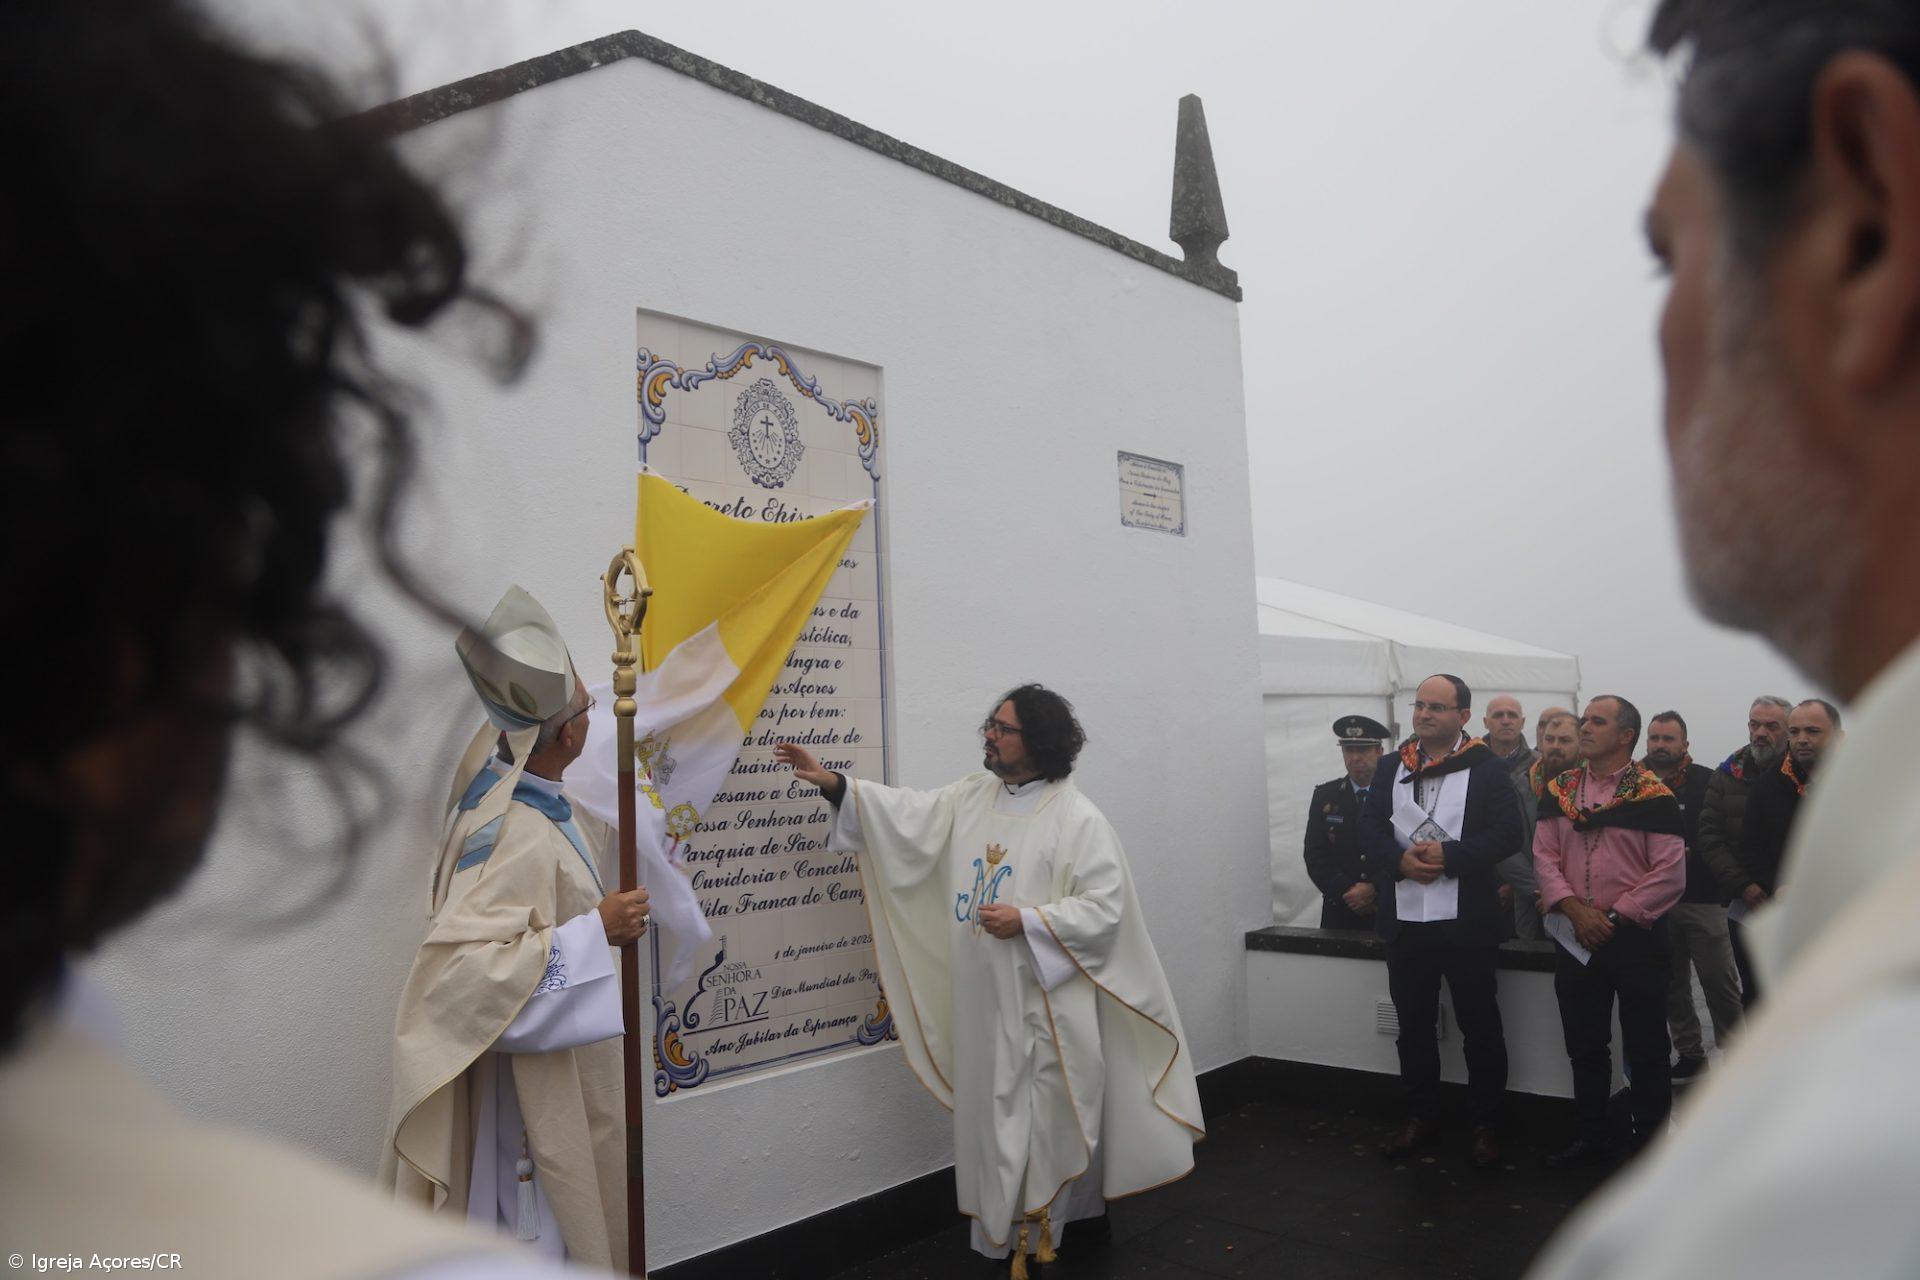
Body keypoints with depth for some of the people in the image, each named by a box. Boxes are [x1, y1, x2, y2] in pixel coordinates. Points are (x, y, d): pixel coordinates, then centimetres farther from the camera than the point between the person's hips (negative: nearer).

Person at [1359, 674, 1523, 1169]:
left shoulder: (1487, 769, -4)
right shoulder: (1393, 767, 9)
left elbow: (1506, 834, -12)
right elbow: (1370, 829, 4)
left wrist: (1448, 856, -21)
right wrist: (1401, 860, -15)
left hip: (1466, 920, -4)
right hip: (1404, 919, 4)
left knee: (1480, 1025, 6)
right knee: (1413, 1024, 14)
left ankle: (1485, 1123, 21)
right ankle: (1421, 1116, 28)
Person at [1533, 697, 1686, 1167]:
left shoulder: (1653, 796, -7)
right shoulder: (1559, 790, 7)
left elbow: (1670, 874, -12)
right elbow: (1544, 855, 2)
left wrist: (1616, 916, -14)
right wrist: (1574, 909, -11)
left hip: (1636, 938, -4)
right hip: (1574, 939, 4)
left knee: (1646, 1049, 5)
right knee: (1584, 1046, 15)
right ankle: (1589, 1138, 28)